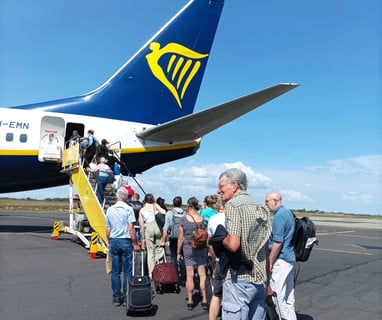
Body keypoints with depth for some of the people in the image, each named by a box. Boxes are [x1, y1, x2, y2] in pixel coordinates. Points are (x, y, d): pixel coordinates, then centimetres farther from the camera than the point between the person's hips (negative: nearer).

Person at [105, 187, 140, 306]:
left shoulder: (109, 210, 5)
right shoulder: (128, 209, -8)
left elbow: (107, 230, 10)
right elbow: (131, 228, -11)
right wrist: (135, 243, -4)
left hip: (113, 241, 4)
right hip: (125, 241, -4)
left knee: (115, 271, 9)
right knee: (127, 271, 4)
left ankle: (116, 297, 13)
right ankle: (126, 296, 6)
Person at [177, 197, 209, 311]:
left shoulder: (184, 219, -6)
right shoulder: (202, 219, 1)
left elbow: (181, 238, -4)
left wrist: (178, 252, 6)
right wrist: (208, 249, 19)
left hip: (188, 249, -2)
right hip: (201, 250, 2)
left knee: (189, 276, 4)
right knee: (202, 274, 7)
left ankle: (190, 301, 12)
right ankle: (204, 300, 12)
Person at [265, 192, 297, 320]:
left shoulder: (279, 216, -16)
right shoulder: (288, 213, 12)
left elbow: (277, 242, -21)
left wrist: (270, 262, -14)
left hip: (281, 260, -10)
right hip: (290, 258, 10)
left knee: (276, 295, -2)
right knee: (288, 295, 17)